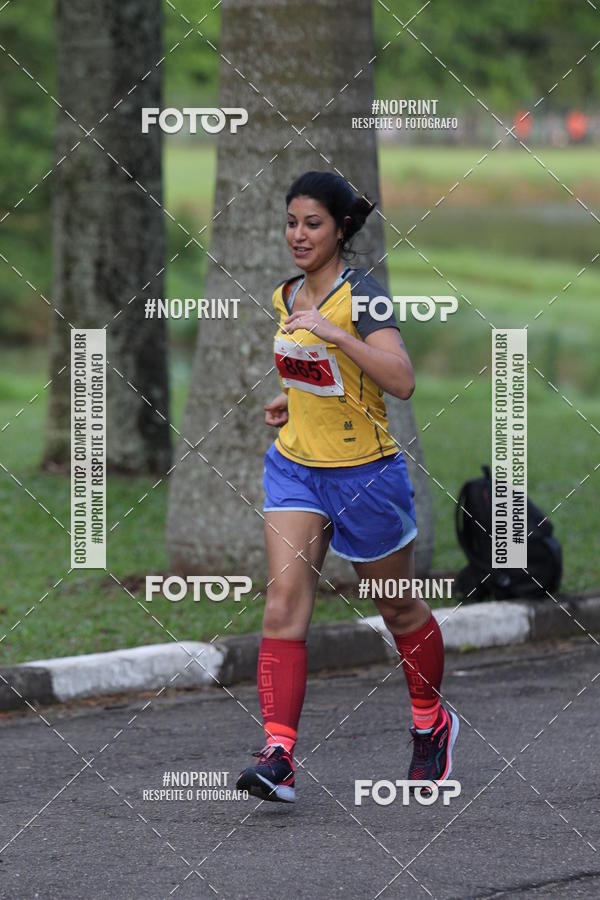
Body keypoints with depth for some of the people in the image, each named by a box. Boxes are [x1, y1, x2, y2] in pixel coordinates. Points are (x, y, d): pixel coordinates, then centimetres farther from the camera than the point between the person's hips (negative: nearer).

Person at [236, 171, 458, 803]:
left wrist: (334, 333, -36)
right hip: (295, 466, 5)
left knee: (398, 609, 13)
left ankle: (432, 724, 38)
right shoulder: (287, 297, 5)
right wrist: (291, 400, 8)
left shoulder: (362, 293, -17)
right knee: (284, 603, -12)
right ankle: (278, 757, -19)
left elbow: (401, 381, -31)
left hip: (364, 473, -5)